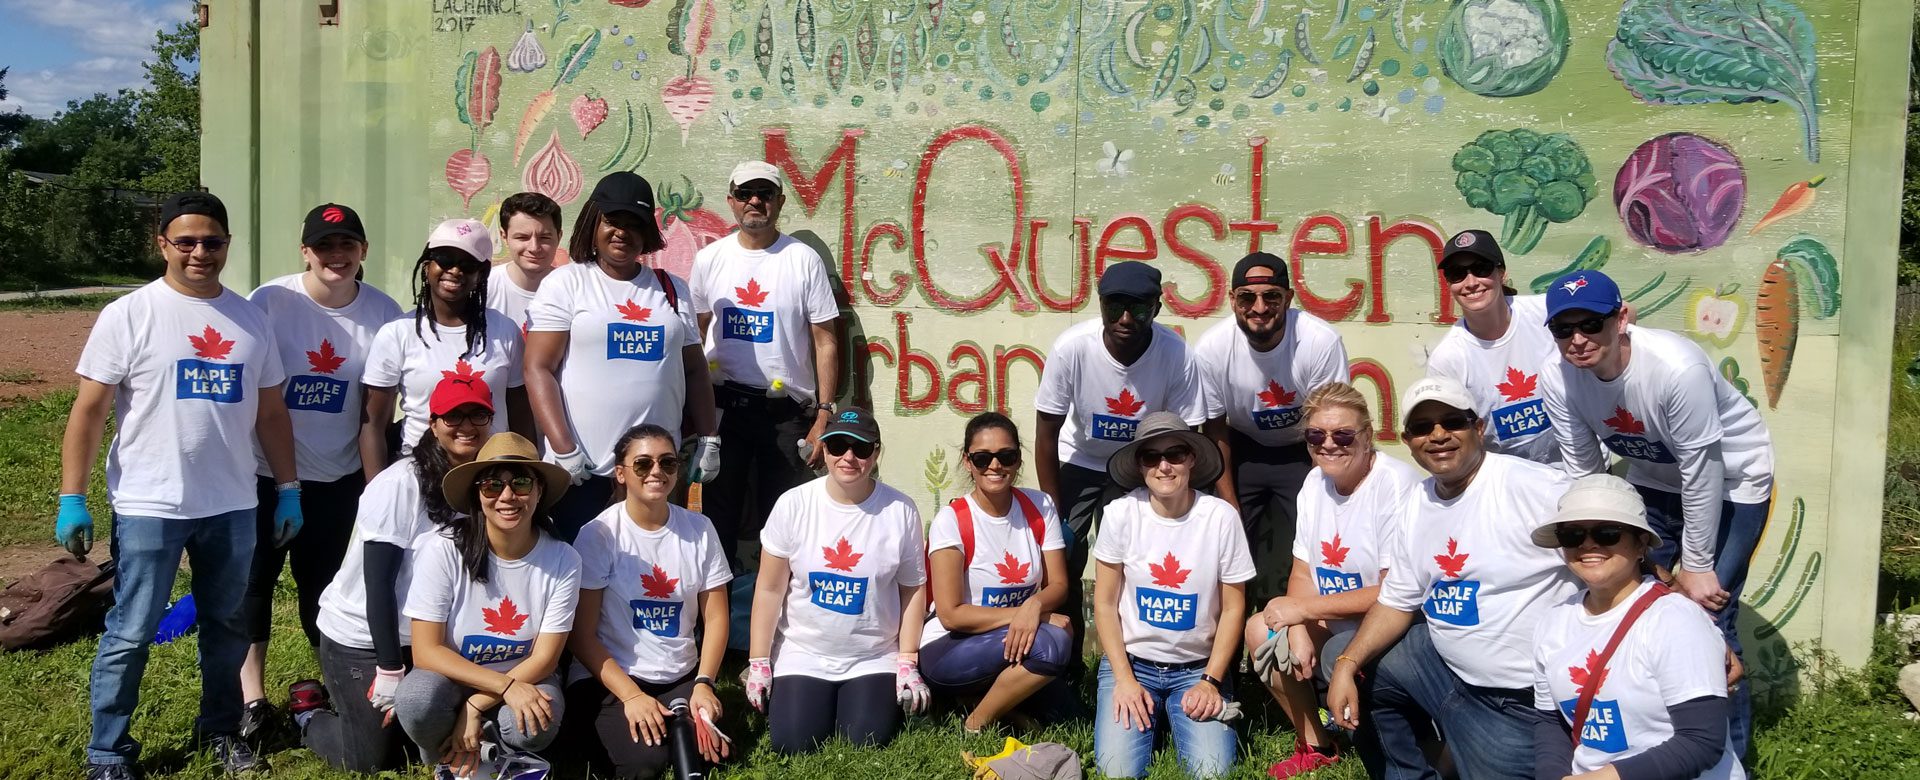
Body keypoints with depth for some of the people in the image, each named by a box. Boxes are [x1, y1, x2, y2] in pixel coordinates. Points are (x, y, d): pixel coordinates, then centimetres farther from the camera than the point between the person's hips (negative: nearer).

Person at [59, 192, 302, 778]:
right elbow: (89, 409, -5)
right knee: (130, 635, 4)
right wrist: (71, 498, -9)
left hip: (232, 507, 4)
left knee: (228, 626, 15)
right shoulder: (128, 315, -5)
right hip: (149, 507, -4)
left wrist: (288, 490, 8)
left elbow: (271, 412, 11)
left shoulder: (250, 320, 7)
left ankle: (220, 729, 32)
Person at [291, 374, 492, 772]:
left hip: (425, 638, 6)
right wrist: (390, 671, -20)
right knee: (375, 760, 0)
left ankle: (346, 700, 33)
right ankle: (311, 710, 28)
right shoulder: (400, 484, -22)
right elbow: (379, 582, -22)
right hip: (360, 635, -6)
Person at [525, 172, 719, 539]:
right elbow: (538, 370, -6)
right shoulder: (565, 284, 1)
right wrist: (564, 449, -13)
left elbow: (695, 371, 16)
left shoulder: (672, 289, 13)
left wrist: (708, 439, 8)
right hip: (584, 468, -3)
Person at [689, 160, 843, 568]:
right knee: (719, 512, 9)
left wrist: (825, 415, -8)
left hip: (788, 411, -2)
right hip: (723, 406, 2)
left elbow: (825, 342, -2)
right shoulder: (709, 259, 6)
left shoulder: (803, 260, -2)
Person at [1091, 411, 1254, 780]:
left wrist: (1212, 681, -9)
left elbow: (1233, 608, -2)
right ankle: (1151, 715, 13)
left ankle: (1175, 716, 10)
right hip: (1132, 662, 0)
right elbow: (1105, 603, -2)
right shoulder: (1120, 513, -9)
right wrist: (1124, 678, -10)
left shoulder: (1222, 516, -10)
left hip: (1197, 668, 0)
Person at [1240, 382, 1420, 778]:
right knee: (1260, 628, -3)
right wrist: (1298, 629, -14)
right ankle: (1315, 746, 13)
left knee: (1341, 654, -33)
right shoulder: (1316, 482, 3)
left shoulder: (1396, 486, -22)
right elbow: (1304, 573, 6)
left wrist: (1303, 608, -19)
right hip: (1339, 627, 8)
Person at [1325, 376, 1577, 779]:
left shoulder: (1536, 487, -18)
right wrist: (1348, 664, -2)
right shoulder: (1419, 500, 6)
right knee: (1338, 659, 13)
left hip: (1521, 697, -7)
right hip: (1443, 662, 8)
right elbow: (1397, 601, 12)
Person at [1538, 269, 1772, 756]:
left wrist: (1696, 566, -18)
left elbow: (1701, 470, -26)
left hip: (1729, 483, -5)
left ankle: (1727, 755, 10)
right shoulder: (1558, 380, -19)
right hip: (1652, 482, 5)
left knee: (1706, 616, -10)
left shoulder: (1676, 366, -35)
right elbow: (1583, 472, -8)